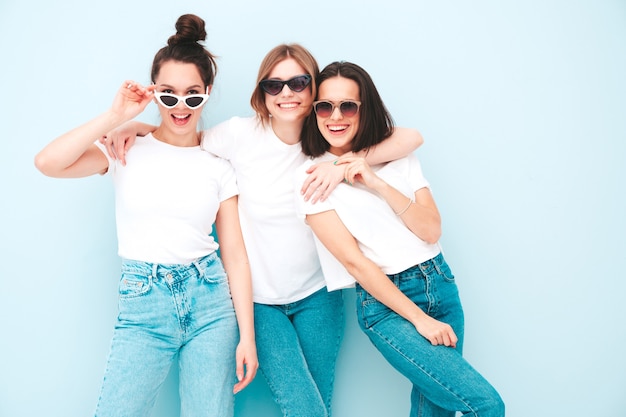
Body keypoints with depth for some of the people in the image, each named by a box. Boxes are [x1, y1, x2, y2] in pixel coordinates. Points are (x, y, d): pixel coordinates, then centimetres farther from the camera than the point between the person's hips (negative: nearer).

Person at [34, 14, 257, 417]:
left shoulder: (219, 166, 5)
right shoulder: (128, 149, 1)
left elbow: (235, 254, 3)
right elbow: (48, 162, -16)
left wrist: (247, 336, -1)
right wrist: (114, 117, -13)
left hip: (210, 298, 1)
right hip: (143, 305, -1)